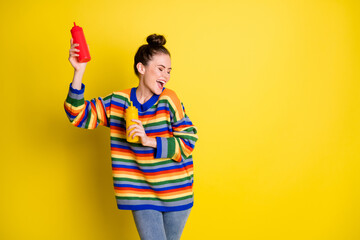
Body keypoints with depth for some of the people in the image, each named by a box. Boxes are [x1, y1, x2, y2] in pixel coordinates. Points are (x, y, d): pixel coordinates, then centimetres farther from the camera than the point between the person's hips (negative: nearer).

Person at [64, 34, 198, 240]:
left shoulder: (169, 99, -8)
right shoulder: (117, 101, -1)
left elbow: (188, 143, -10)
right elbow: (80, 115, -1)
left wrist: (149, 141, -23)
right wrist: (79, 72, -12)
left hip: (175, 193, 0)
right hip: (141, 195, 1)